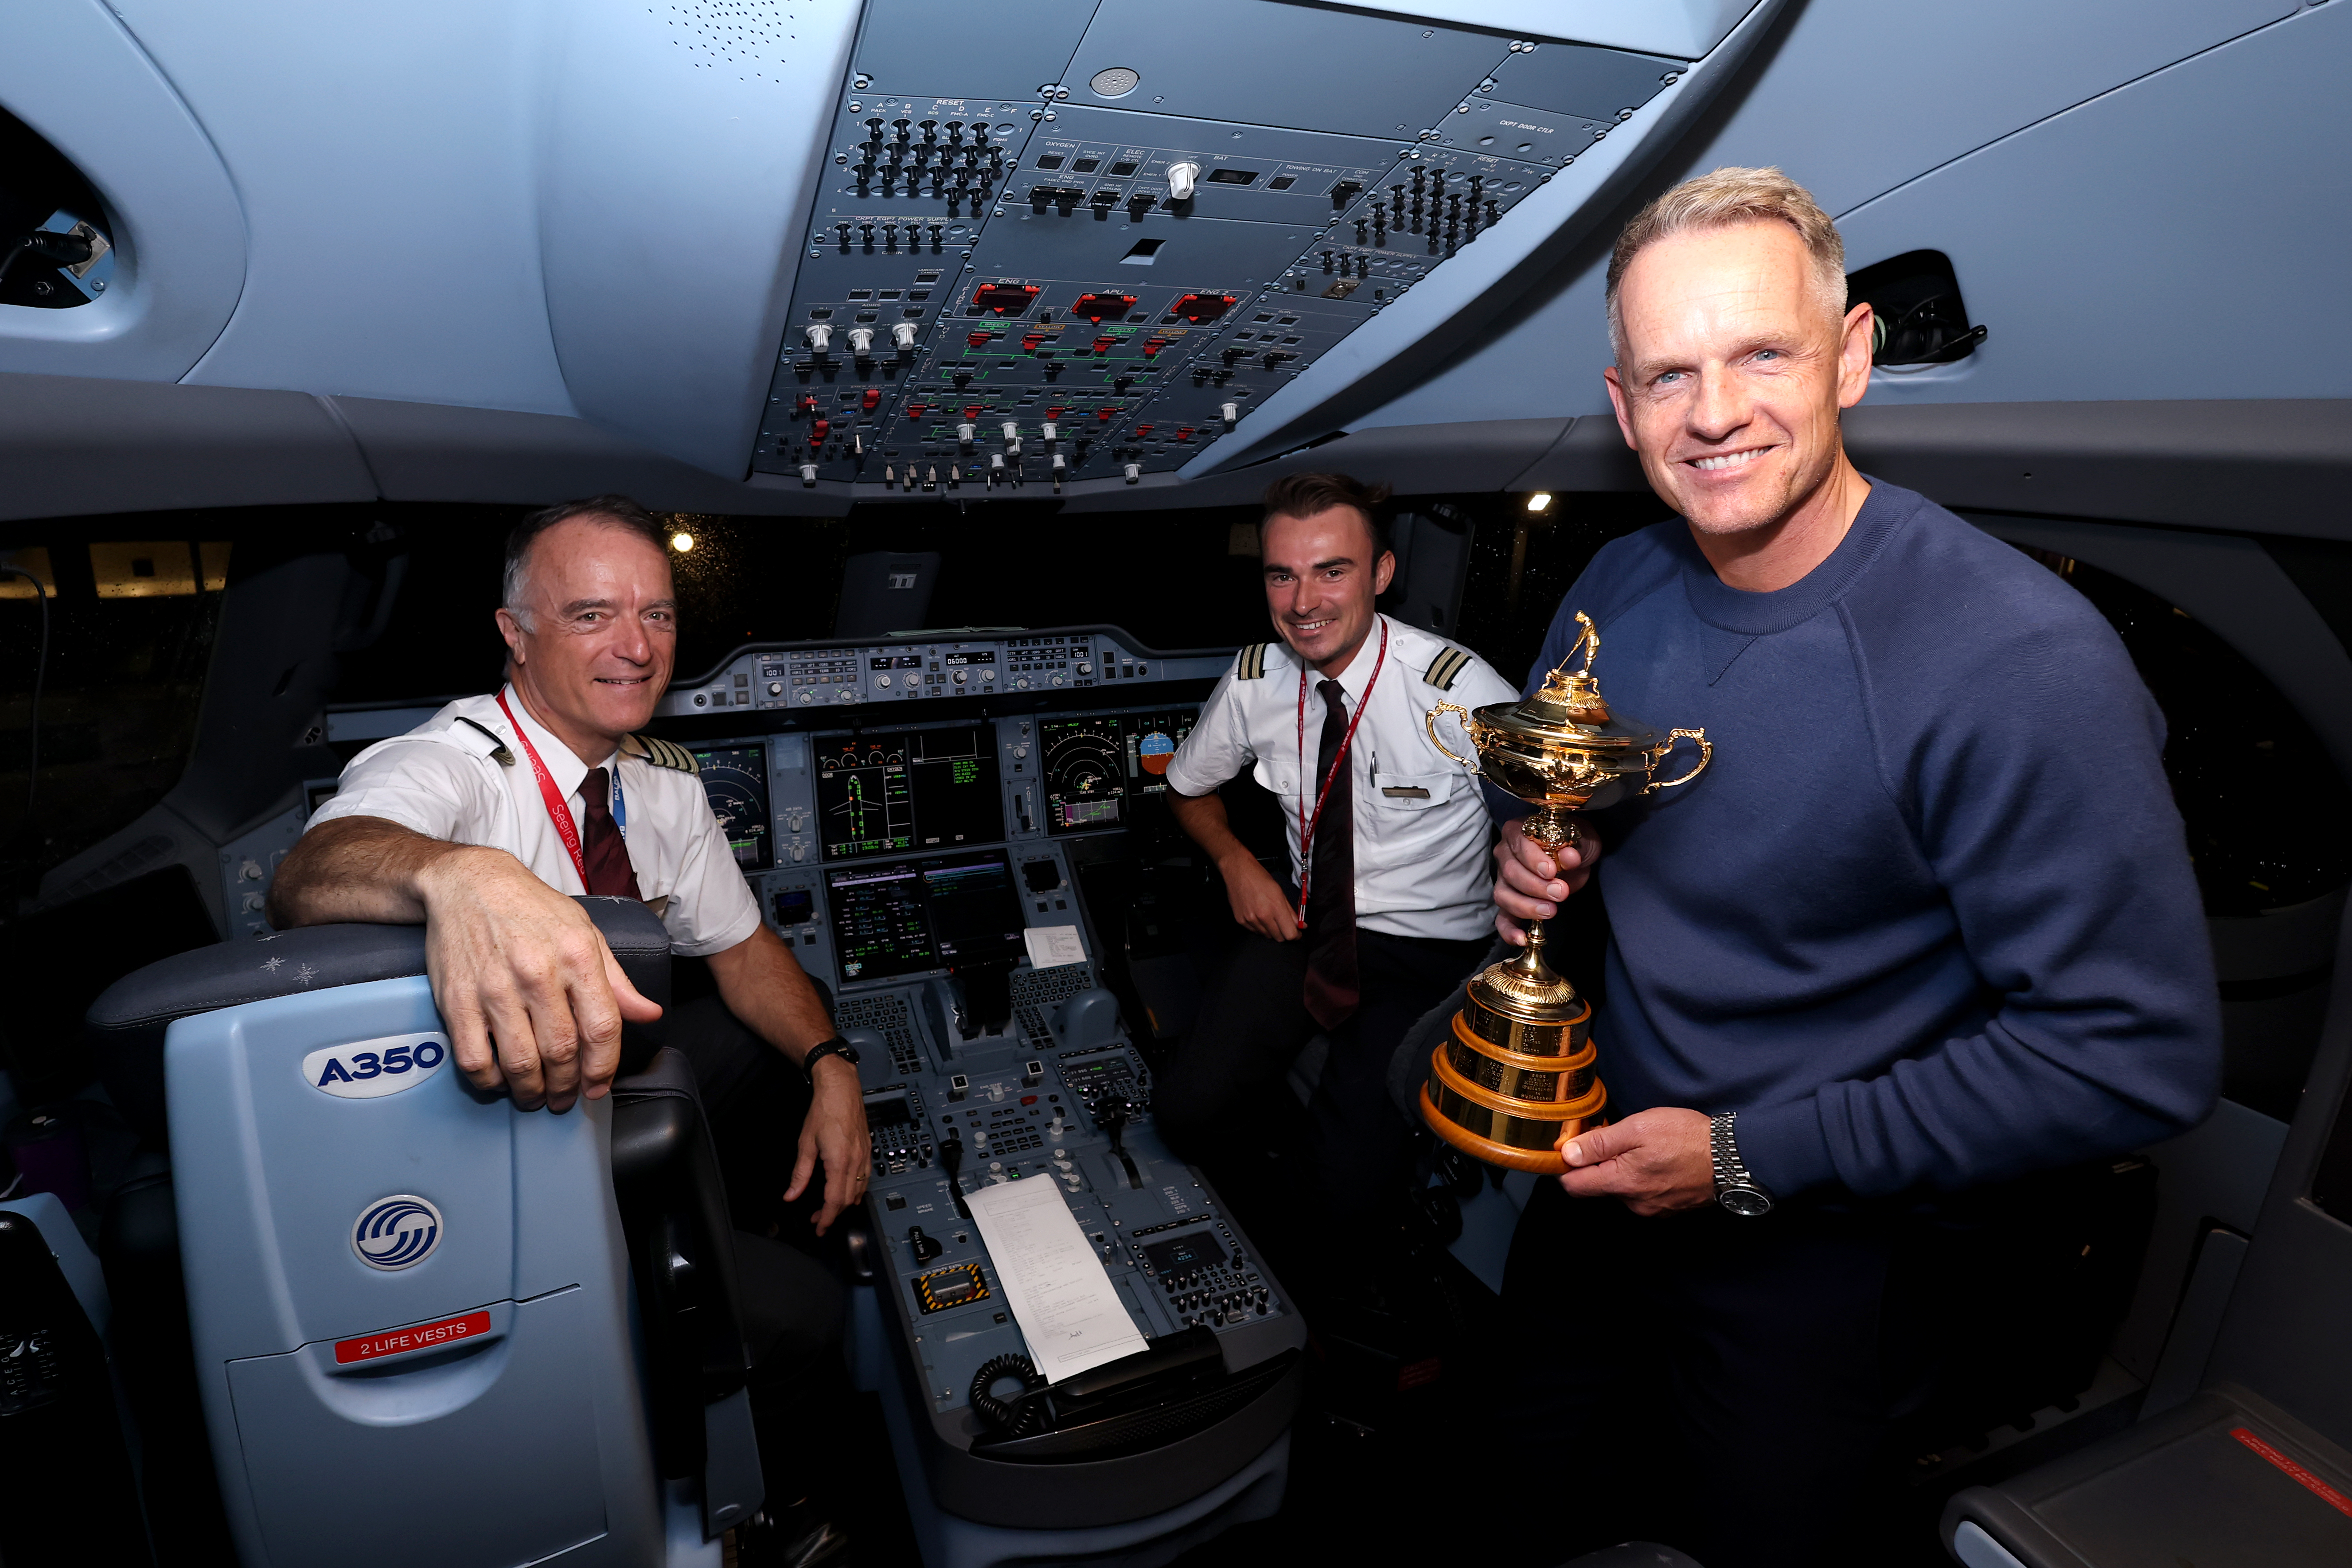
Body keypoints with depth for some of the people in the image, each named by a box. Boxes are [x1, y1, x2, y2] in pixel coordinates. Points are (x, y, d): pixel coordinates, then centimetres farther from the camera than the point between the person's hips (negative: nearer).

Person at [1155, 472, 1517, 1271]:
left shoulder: (1455, 688, -20)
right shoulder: (1255, 680, -4)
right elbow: (1189, 786, 15)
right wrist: (1235, 860, -3)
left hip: (1428, 949, -4)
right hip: (1305, 921, 4)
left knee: (1352, 1189, -20)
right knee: (1188, 1112, -14)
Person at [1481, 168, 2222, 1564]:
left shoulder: (2023, 663, -28)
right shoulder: (1617, 588, -7)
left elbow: (2139, 1055, -24)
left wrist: (1756, 1158, -23)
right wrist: (1537, 851, -13)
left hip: (1815, 1254, -5)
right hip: (1597, 1168, 6)